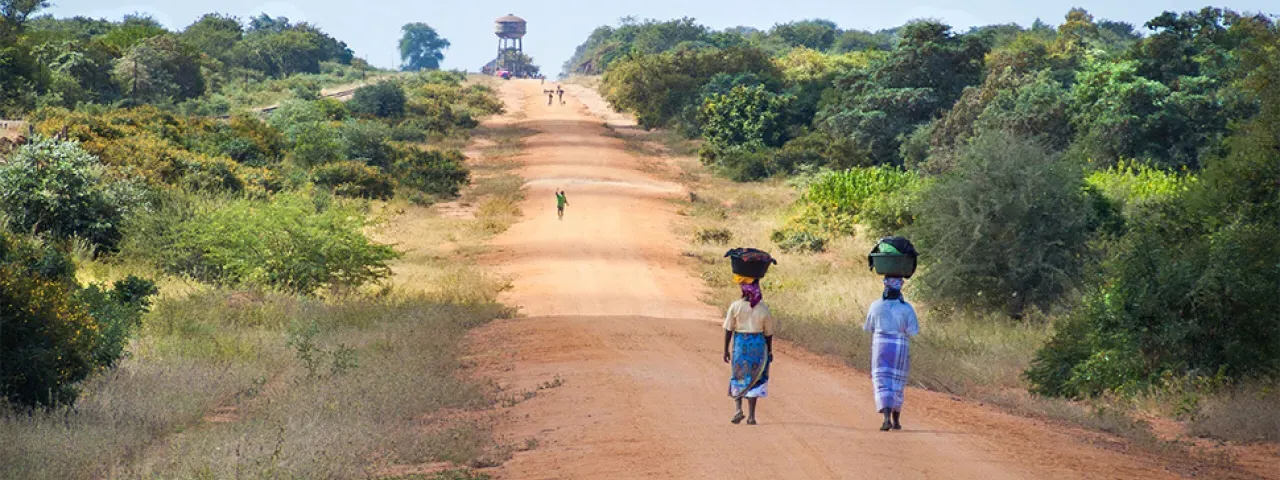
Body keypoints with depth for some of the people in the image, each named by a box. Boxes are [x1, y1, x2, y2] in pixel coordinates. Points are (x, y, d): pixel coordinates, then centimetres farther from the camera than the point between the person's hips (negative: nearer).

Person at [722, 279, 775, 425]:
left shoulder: (735, 306, -9)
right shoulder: (763, 308, -4)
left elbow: (728, 330, -6)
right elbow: (768, 333, 3)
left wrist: (726, 349, 2)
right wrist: (769, 351, 14)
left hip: (740, 343, -1)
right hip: (758, 343, 1)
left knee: (737, 377, 14)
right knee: (753, 380, 8)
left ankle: (738, 409, -3)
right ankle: (751, 416, 7)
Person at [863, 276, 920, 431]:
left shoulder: (876, 306, -5)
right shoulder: (907, 308, -7)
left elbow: (868, 327, 7)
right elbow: (914, 330, -10)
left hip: (880, 347, -1)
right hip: (900, 349, 1)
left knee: (882, 384, -2)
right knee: (897, 384, 16)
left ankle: (887, 418, -23)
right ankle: (896, 420, 27)